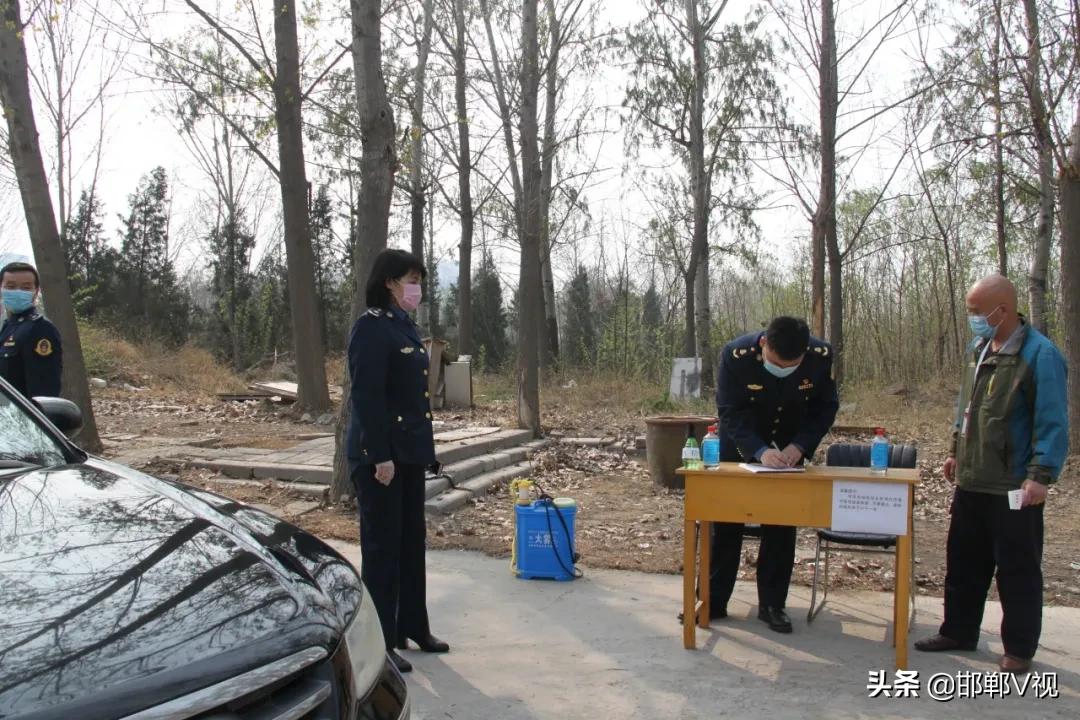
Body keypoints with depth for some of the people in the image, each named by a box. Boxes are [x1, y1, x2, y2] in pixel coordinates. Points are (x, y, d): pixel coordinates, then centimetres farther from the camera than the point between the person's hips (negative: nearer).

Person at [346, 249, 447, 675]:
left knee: (412, 539, 16)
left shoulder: (405, 325, 13)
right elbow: (367, 396, -19)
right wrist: (381, 456, -21)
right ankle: (380, 642, 12)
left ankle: (412, 627, 29)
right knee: (382, 544, 1)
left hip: (411, 451, 9)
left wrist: (423, 448, 15)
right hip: (380, 455, -9)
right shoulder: (371, 328, -14)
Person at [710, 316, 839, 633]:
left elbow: (825, 407, -10)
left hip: (788, 448, 2)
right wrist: (760, 451, -38)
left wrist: (800, 445, -25)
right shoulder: (736, 355, -30)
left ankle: (772, 604, 13)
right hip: (740, 446, -1)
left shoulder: (821, 355, -24)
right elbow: (731, 413, -25)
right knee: (725, 521, 3)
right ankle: (713, 600, 14)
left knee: (782, 524, 1)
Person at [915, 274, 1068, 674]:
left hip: (1014, 488, -8)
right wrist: (957, 451, 21)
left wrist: (1041, 475, -22)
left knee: (1017, 570, 5)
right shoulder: (978, 349, 10)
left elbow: (1053, 423, -17)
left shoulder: (1039, 355, -15)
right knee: (963, 563, 17)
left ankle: (1019, 650, 19)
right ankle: (958, 632, 31)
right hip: (971, 481, 8)